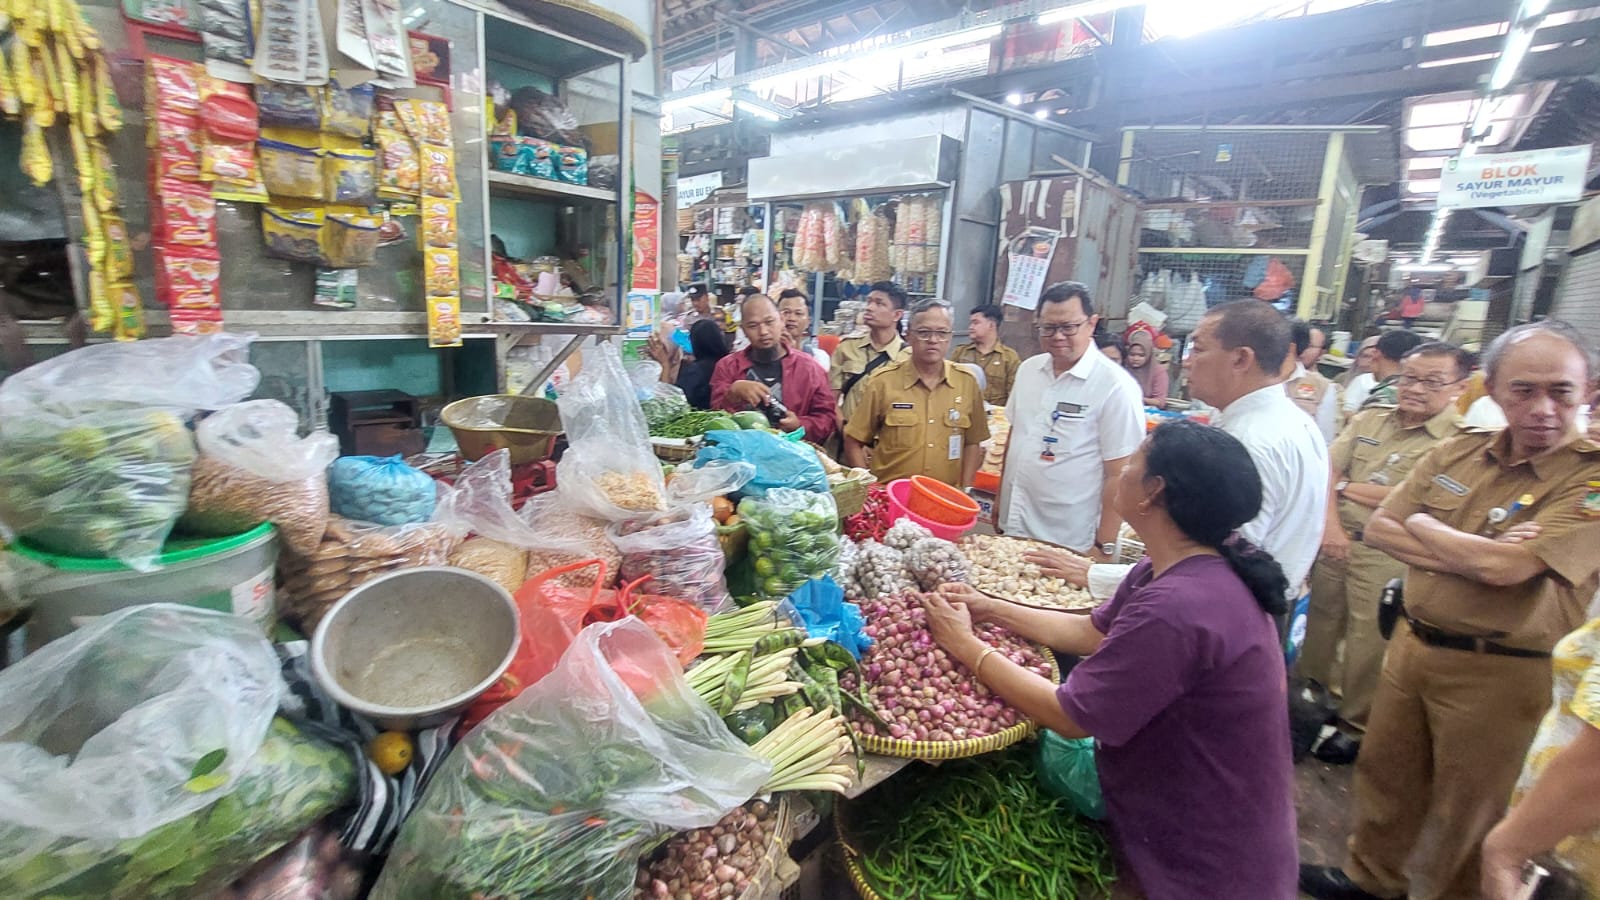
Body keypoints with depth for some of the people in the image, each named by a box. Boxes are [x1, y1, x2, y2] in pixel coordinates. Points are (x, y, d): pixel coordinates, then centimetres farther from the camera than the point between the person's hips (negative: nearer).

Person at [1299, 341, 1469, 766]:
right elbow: (1327, 471, 1)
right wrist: (1330, 524, -12)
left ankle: (1355, 727, 22)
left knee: (1367, 644, 5)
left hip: (1387, 557, -5)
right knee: (1319, 623, 15)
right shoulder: (1369, 420, 8)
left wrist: (1345, 486, -5)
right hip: (1335, 541, 5)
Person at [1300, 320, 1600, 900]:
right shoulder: (1457, 453, 2)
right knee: (1385, 772, 20)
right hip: (1413, 644, 5)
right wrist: (1469, 555, -13)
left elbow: (1505, 567, -25)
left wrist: (1420, 526, -9)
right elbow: (1377, 529, 1)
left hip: (1499, 672, -5)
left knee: (1463, 812, 14)